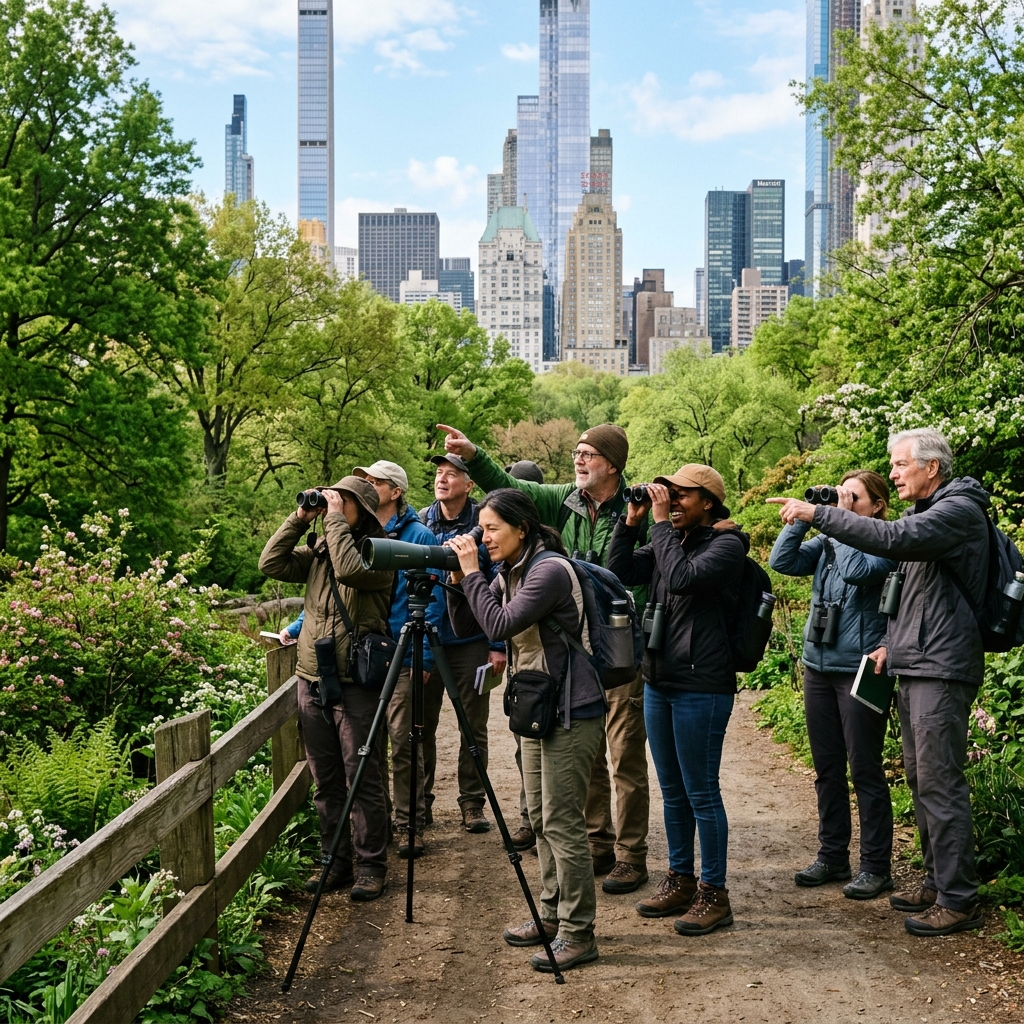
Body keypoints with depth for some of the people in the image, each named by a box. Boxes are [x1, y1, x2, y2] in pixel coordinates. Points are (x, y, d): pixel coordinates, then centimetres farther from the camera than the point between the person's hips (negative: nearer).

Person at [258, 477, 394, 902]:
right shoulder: (318, 551, 13)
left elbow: (349, 568, -25)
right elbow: (271, 563, 4)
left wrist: (335, 519, -15)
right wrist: (300, 518, 0)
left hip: (355, 680, -6)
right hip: (312, 676, 6)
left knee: (362, 778, -2)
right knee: (325, 781, 11)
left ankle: (371, 866, 8)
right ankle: (335, 861, 21)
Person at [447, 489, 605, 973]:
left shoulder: (550, 571, -18)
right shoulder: (509, 575, 10)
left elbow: (500, 626, -26)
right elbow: (466, 628, 11)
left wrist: (472, 573, -18)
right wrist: (458, 581, -3)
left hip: (570, 713, -10)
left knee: (563, 823, -6)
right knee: (541, 819, 16)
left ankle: (578, 934, 2)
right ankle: (552, 915, 27)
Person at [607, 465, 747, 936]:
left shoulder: (726, 545, -9)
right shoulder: (670, 541, 12)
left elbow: (681, 578, -24)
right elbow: (618, 572, 6)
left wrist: (661, 523, -16)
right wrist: (631, 520, -2)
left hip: (701, 687, -8)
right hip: (658, 681, 8)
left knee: (701, 793, -1)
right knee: (672, 791, 16)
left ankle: (714, 893, 10)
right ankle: (680, 880, 28)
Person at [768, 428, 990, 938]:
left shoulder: (959, 509, -12)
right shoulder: (923, 515, 19)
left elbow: (893, 539, -28)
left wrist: (816, 513, -25)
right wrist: (891, 642, 13)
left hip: (941, 670, -10)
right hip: (911, 668, 10)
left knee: (940, 784, -8)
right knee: (920, 779, 14)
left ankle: (958, 900, -1)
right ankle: (936, 882, 25)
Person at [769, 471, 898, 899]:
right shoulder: (827, 542, 10)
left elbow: (857, 570, -26)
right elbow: (781, 561, 0)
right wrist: (804, 516, -5)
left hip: (860, 671, -7)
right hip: (818, 666, 7)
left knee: (865, 771, 0)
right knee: (827, 768, 13)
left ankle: (875, 866, 11)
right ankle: (832, 855, 24)